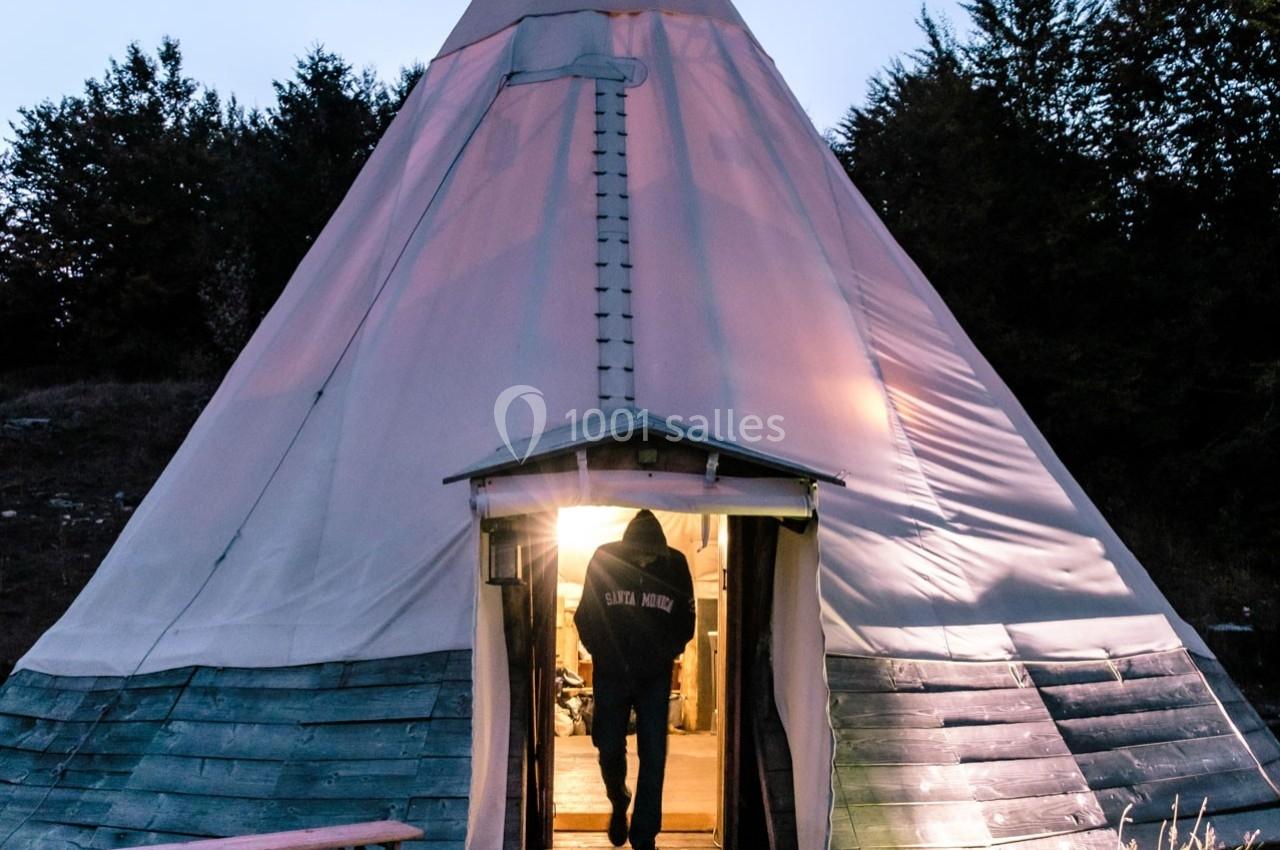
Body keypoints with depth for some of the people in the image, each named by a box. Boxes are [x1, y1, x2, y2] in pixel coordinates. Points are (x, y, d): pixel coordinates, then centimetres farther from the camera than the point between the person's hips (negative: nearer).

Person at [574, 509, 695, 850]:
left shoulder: (675, 565, -7)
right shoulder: (605, 560, -10)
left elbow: (685, 622, 6)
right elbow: (585, 617, 1)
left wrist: (665, 654, -4)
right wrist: (604, 655, -5)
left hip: (655, 676, 0)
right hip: (611, 673, 0)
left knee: (653, 757, -4)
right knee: (609, 749, 6)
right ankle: (618, 803, 38)